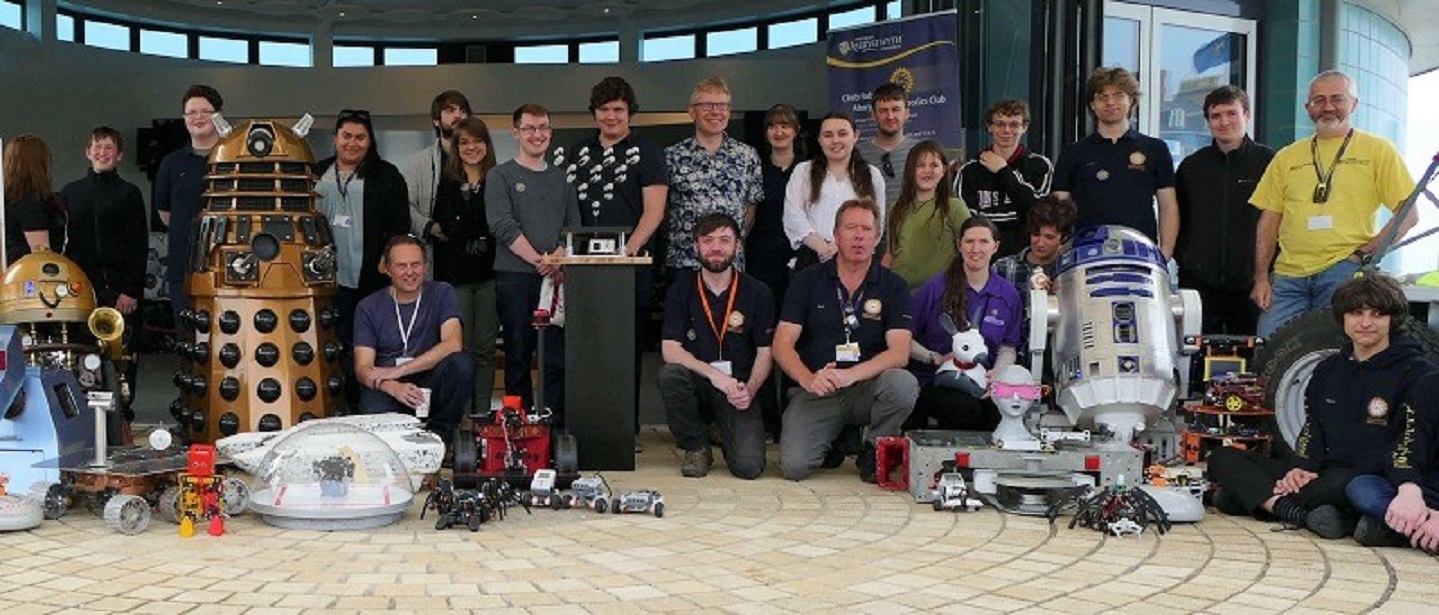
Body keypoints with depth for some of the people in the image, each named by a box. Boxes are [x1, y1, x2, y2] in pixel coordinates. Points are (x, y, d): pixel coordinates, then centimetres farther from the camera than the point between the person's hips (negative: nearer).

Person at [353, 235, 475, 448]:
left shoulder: (442, 294, 4)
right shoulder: (368, 308, 5)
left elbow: (453, 344, -12)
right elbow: (363, 367, -2)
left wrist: (398, 370, -16)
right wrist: (393, 388, -25)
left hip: (430, 383, 1)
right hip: (387, 390, -1)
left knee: (462, 362, -29)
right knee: (374, 411, -36)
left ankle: (439, 433, -10)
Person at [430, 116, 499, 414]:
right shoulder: (447, 184, 8)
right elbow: (443, 228, -1)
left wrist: (459, 232, -3)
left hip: (488, 274, 0)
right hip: (455, 275, 0)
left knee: (485, 348, 4)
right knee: (461, 348, -1)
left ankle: (482, 414, 11)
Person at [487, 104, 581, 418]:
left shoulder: (561, 177, 17)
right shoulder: (500, 176, 5)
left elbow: (574, 225, 11)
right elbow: (503, 226, -7)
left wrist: (557, 256, -8)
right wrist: (539, 260, -14)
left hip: (557, 276, 3)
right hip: (515, 277, -3)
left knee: (558, 355, 0)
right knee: (518, 355, 1)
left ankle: (557, 424, 5)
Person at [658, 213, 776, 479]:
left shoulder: (758, 293, 2)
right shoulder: (681, 289, 1)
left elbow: (765, 352, 2)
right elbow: (669, 349, -8)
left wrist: (749, 390, -18)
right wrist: (713, 373, -23)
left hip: (738, 389, -1)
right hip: (696, 384, 1)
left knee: (749, 465, -23)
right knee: (669, 374, -34)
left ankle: (727, 434, 15)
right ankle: (697, 448, -8)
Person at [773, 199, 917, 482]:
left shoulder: (893, 285, 2)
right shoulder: (807, 281, 3)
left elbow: (899, 352, -9)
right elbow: (782, 344, -4)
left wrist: (851, 375, -27)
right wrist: (808, 379, -25)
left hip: (867, 388, 1)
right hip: (816, 392, 0)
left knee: (904, 383, -33)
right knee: (793, 466, -23)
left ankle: (873, 452, -4)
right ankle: (834, 443, 14)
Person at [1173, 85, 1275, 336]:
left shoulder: (1269, 162, 3)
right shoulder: (1192, 166, 13)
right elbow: (1177, 218, 20)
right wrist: (1183, 257, 8)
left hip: (1250, 283, -2)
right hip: (1198, 282, 2)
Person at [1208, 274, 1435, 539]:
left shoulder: (1417, 372, 1)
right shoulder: (1328, 369, 20)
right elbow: (1313, 429, 14)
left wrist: (1348, 482, -20)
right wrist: (1301, 468, -10)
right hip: (1321, 475, 7)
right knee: (1222, 458, -10)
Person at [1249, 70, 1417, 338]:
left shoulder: (1378, 150, 8)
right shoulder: (1286, 158, 17)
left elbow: (1408, 213, 3)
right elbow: (1268, 222, 15)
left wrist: (1365, 253, -9)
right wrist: (1261, 277, 4)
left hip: (1344, 271, -3)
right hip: (1288, 276, 3)